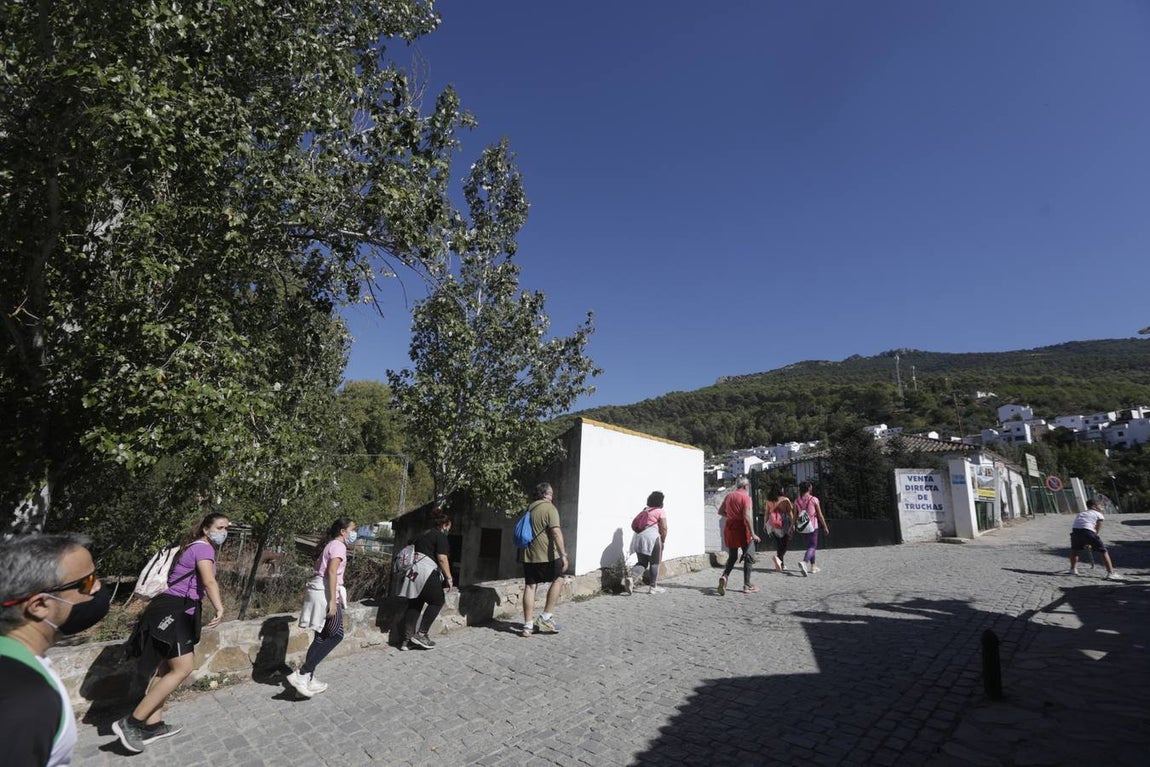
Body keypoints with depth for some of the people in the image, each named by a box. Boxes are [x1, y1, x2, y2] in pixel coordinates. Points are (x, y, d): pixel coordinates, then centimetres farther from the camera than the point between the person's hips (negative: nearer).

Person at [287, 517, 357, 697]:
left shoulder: (330, 545, 19)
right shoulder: (338, 546, -10)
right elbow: (332, 572, -20)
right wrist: (332, 601, -23)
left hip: (319, 591, 10)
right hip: (324, 592, -10)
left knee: (322, 636, 14)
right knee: (336, 635, -4)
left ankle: (308, 679, 18)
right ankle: (301, 674, -6)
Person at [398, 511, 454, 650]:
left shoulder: (423, 535, 23)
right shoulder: (441, 536, -3)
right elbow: (442, 558, -11)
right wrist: (448, 578, -8)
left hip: (411, 570, 9)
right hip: (425, 572, -9)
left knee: (414, 604, 12)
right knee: (437, 601, 5)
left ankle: (407, 640, 11)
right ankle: (421, 634, 1)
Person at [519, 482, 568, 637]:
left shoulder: (529, 508, 15)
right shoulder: (549, 508, -9)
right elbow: (556, 533, -18)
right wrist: (563, 555, -18)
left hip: (527, 554, 7)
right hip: (545, 554, -7)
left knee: (530, 586, 8)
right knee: (558, 580, 10)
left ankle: (528, 626, 11)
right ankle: (546, 617, 6)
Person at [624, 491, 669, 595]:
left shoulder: (644, 511, 21)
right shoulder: (660, 511, 1)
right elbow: (663, 528, -7)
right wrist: (663, 541, 3)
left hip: (639, 538, 6)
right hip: (652, 537, -6)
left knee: (642, 563, 13)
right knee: (655, 563, 8)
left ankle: (630, 577, -11)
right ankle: (653, 587, 12)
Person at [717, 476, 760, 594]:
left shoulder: (728, 496, 8)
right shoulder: (746, 497, -10)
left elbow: (720, 512, 15)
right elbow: (746, 516, -19)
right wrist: (753, 534, -16)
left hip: (729, 528, 6)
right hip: (742, 529, -6)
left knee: (732, 557, 16)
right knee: (749, 557, 9)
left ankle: (724, 576, -8)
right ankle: (747, 586, 11)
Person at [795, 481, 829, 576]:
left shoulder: (797, 501, 1)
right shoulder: (814, 500, -9)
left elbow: (795, 515, 2)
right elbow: (820, 515, -5)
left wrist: (793, 526, 9)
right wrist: (825, 527, 4)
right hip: (813, 526, -5)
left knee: (810, 545, 21)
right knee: (812, 546, -3)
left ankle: (812, 566, 26)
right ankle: (804, 562, -26)